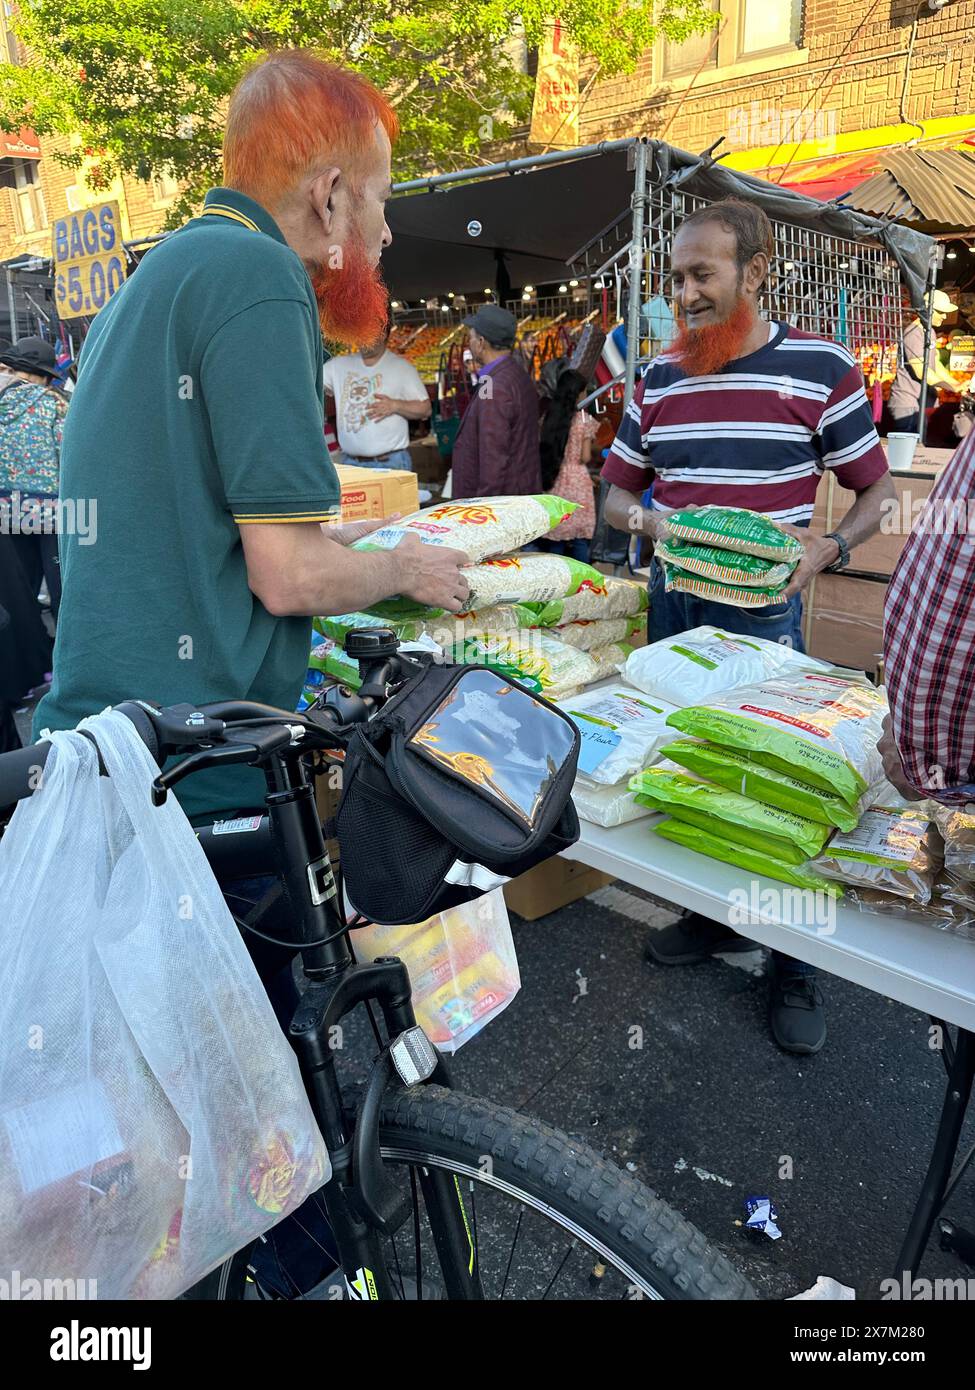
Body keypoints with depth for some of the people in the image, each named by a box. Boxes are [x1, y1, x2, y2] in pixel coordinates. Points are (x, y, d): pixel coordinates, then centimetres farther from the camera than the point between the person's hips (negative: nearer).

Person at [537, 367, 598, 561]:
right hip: (576, 483, -4)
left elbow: (541, 451, 5)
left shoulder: (547, 418, 3)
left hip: (553, 483, 4)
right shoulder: (584, 420, -8)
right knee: (579, 539, 3)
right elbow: (585, 458, -9)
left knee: (554, 536, 9)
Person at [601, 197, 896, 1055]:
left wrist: (827, 550, -17)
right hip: (671, 602, 5)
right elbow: (617, 495, 15)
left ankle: (793, 963, 20)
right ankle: (710, 914, 32)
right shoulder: (658, 379, 9)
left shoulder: (819, 368, -3)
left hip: (762, 609, -4)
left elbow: (876, 488, 2)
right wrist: (647, 518, -8)